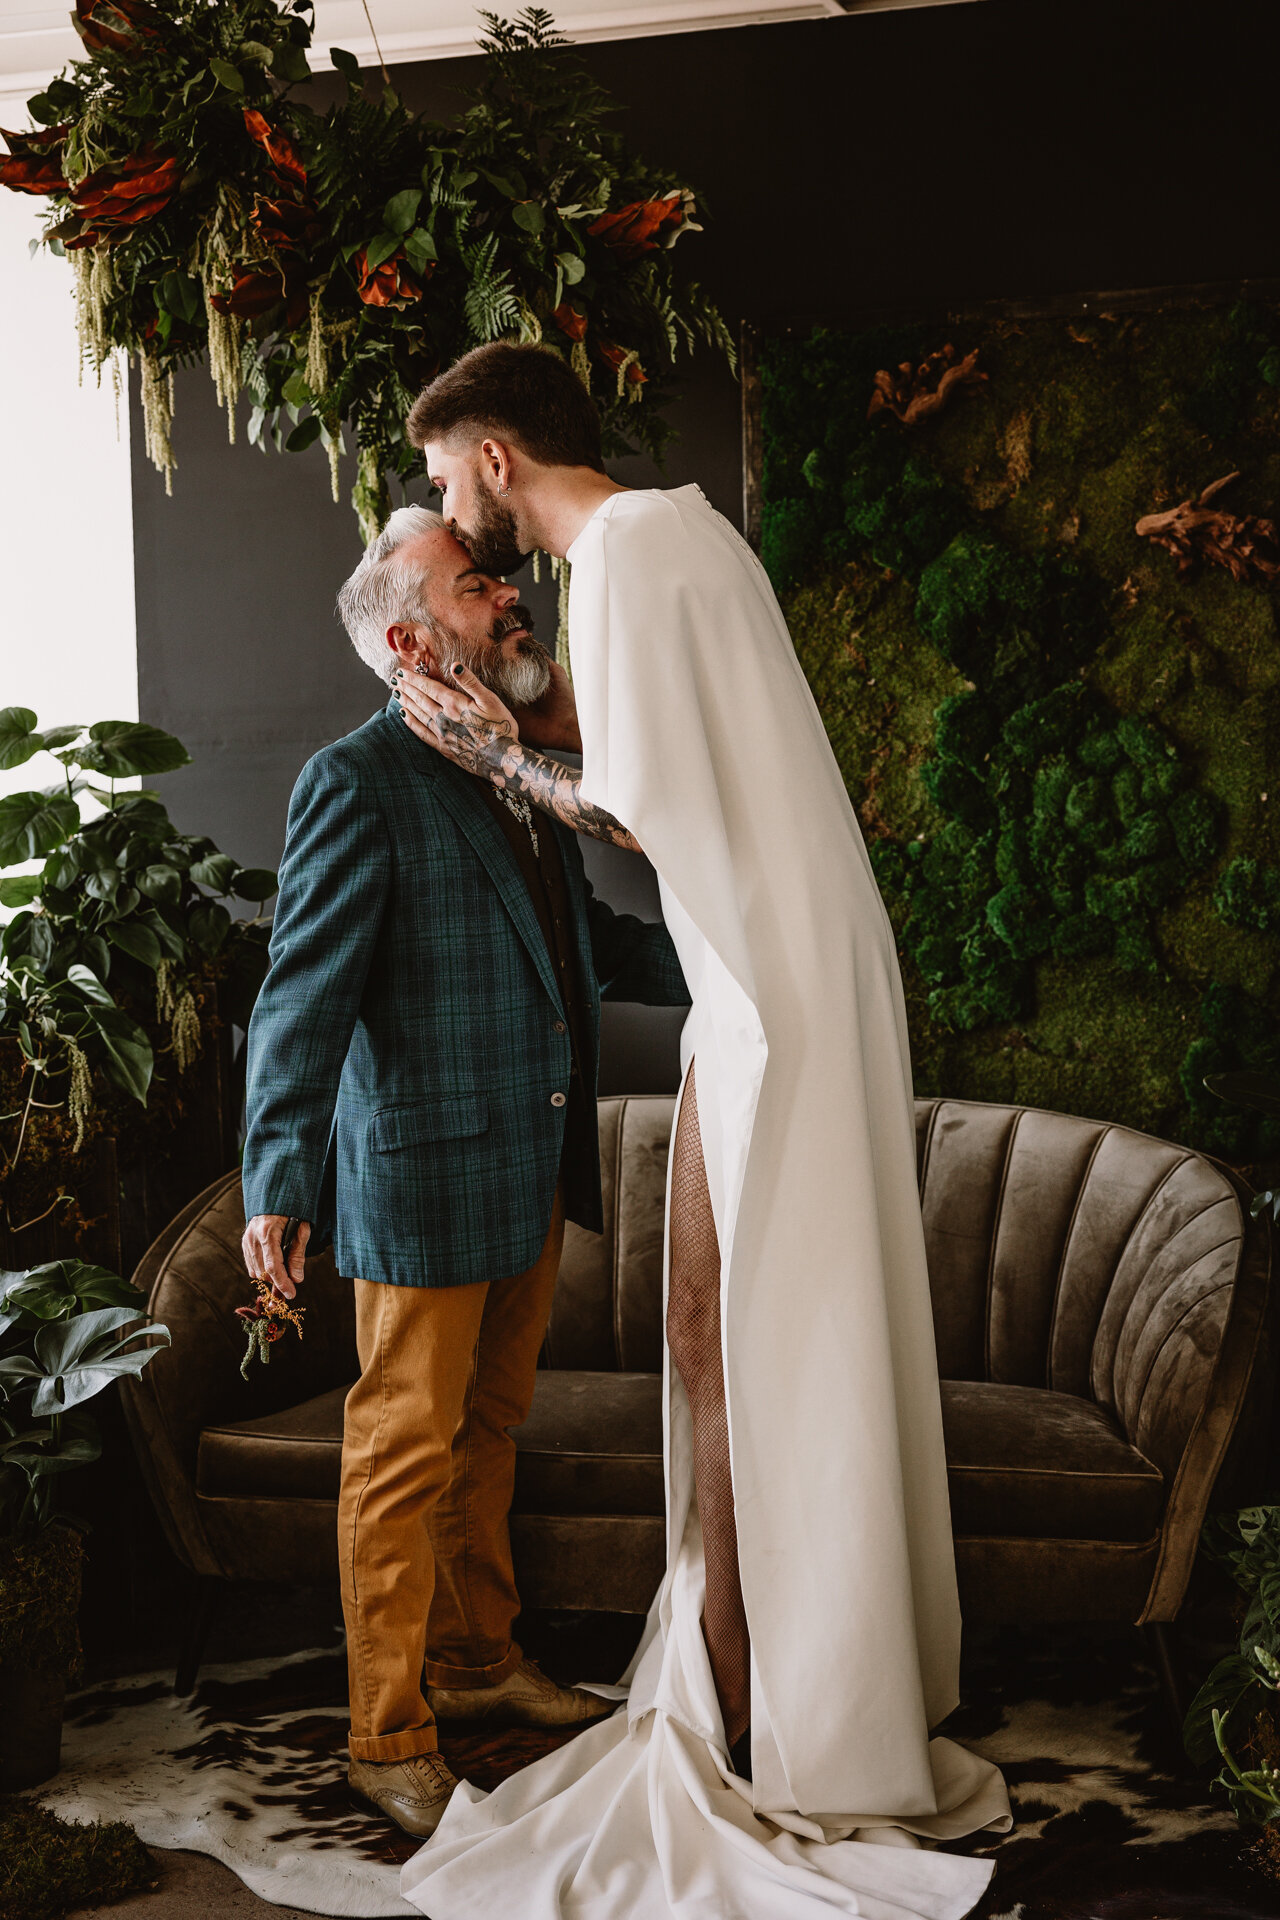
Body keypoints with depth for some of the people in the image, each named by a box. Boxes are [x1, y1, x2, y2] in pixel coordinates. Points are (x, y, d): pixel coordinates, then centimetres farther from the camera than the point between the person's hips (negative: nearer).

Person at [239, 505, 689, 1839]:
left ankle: (478, 1660, 37)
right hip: (425, 1178, -8)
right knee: (406, 1453, 3)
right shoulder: (359, 781, -14)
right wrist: (277, 1184, -27)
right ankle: (389, 1741, 16)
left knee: (488, 1429, 20)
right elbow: (304, 996, -20)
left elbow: (586, 943, 21)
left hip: (533, 1171, 8)